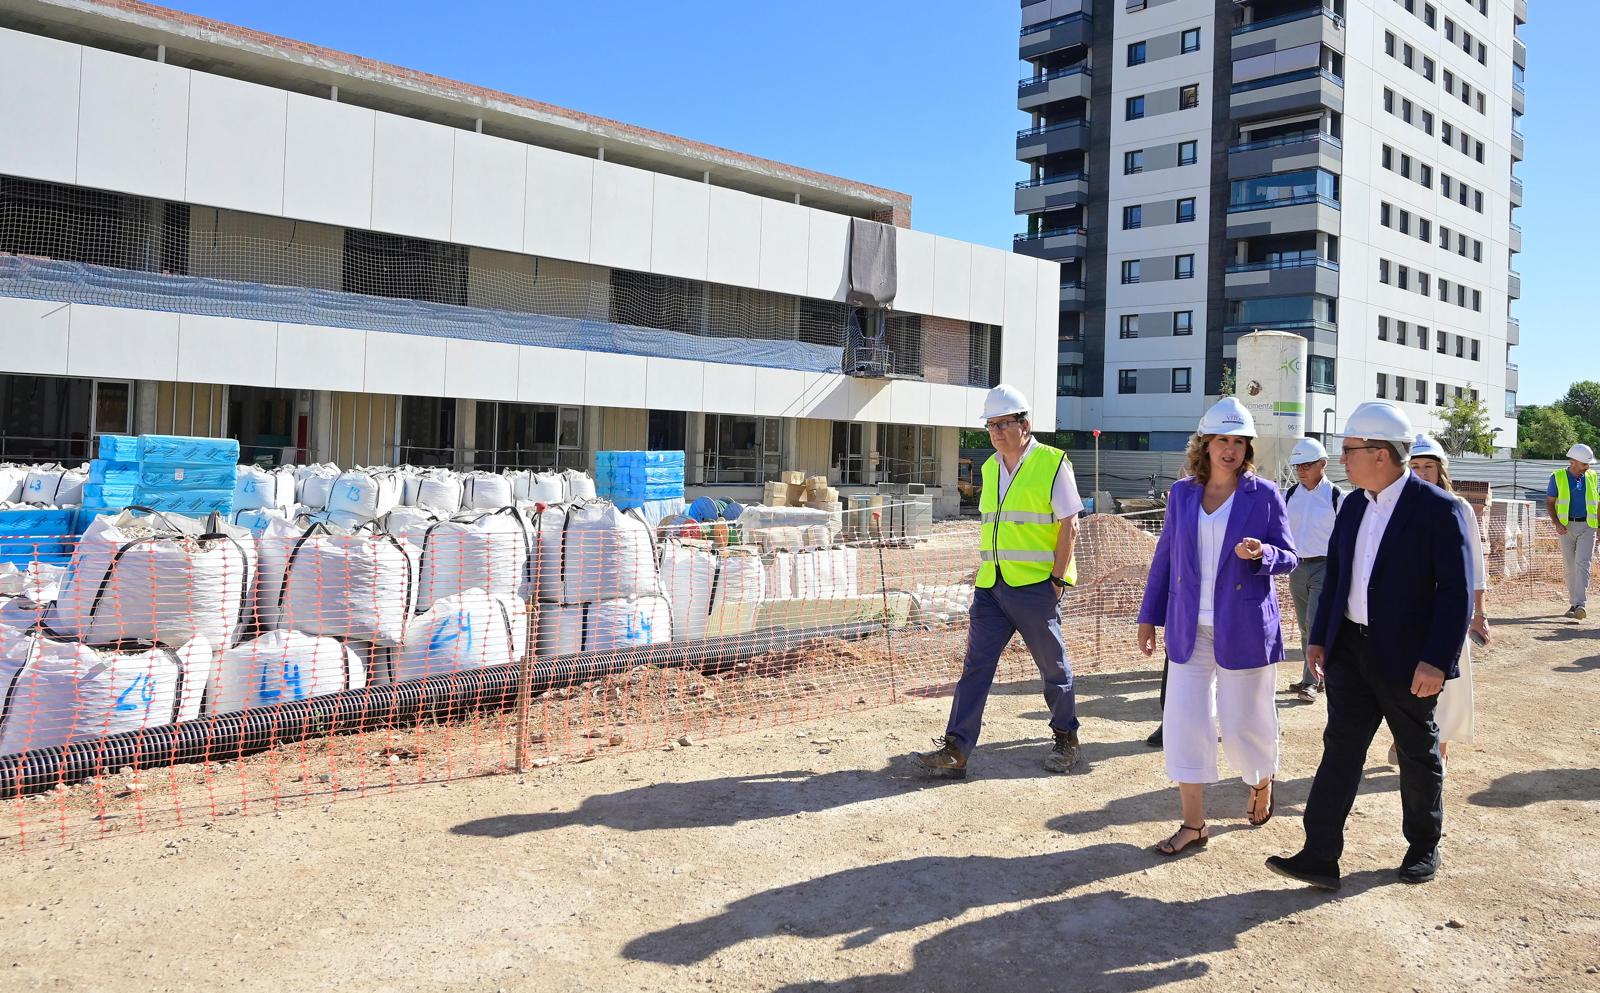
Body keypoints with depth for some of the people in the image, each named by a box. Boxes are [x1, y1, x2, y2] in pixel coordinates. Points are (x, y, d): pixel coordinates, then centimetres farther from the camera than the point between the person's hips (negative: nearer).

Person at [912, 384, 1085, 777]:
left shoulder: (1052, 464, -7)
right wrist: (982, 573, 15)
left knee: (1053, 666, 10)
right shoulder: (990, 467, 13)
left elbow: (1068, 526, -8)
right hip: (991, 586, 6)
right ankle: (955, 750, 0)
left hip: (1036, 586, -6)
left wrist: (1057, 579, -12)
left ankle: (1067, 739, 29)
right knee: (976, 666, 0)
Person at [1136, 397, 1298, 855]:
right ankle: (1193, 823, 11)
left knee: (1243, 722, 5)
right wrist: (1150, 616, 11)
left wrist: (1261, 553, -21)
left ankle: (1262, 781, 39)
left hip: (1243, 628, -3)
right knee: (1184, 720, 0)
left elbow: (1288, 557, 2)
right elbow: (1165, 557, 11)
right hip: (1189, 628, 3)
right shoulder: (1182, 493, 6)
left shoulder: (1264, 494, -2)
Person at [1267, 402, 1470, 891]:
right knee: (1340, 748, 3)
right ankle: (1320, 856, 4)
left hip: (1406, 658, -5)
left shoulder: (1437, 508, -13)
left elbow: (1455, 590, -16)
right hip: (1350, 649, 6)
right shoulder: (1353, 506, 7)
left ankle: (1425, 846, 33)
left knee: (1418, 754, 13)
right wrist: (1319, 638, 10)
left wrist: (1437, 661, -20)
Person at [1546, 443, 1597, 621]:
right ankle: (1574, 604, 15)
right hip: (1566, 527, 0)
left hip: (1587, 527, 0)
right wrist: (1557, 523, -12)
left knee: (1582, 564, -13)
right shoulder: (1558, 477, 0)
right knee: (1570, 567, 5)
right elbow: (1549, 503, 2)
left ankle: (1581, 605, -19)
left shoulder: (1593, 477, 6)